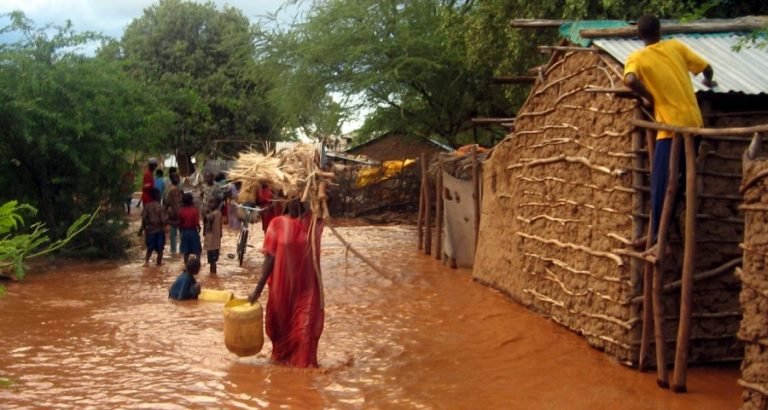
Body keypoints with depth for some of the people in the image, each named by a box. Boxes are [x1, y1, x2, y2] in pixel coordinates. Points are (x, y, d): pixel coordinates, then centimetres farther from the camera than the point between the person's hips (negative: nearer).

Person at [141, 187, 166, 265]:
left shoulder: (147, 206, -5)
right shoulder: (160, 207, -14)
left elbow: (144, 219, -5)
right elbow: (163, 220, -17)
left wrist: (143, 228, 6)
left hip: (150, 230, 3)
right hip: (159, 230, -3)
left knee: (150, 247, 15)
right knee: (160, 248, 10)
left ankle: (146, 260, 4)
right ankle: (159, 262, 17)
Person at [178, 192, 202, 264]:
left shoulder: (181, 211, -2)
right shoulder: (195, 210, -13)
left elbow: (180, 224, 2)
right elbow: (197, 223, -16)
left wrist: (181, 231, 16)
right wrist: (199, 229, 4)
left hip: (184, 232, 4)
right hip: (193, 232, -4)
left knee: (186, 252, 10)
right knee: (198, 251, 8)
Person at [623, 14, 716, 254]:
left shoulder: (637, 58, -2)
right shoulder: (675, 46, 11)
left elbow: (630, 80, -24)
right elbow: (707, 68, 17)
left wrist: (647, 97, -6)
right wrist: (709, 82, 40)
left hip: (672, 126, -5)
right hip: (694, 123, 5)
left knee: (661, 184, -3)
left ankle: (659, 238, -6)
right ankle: (659, 232, 22)